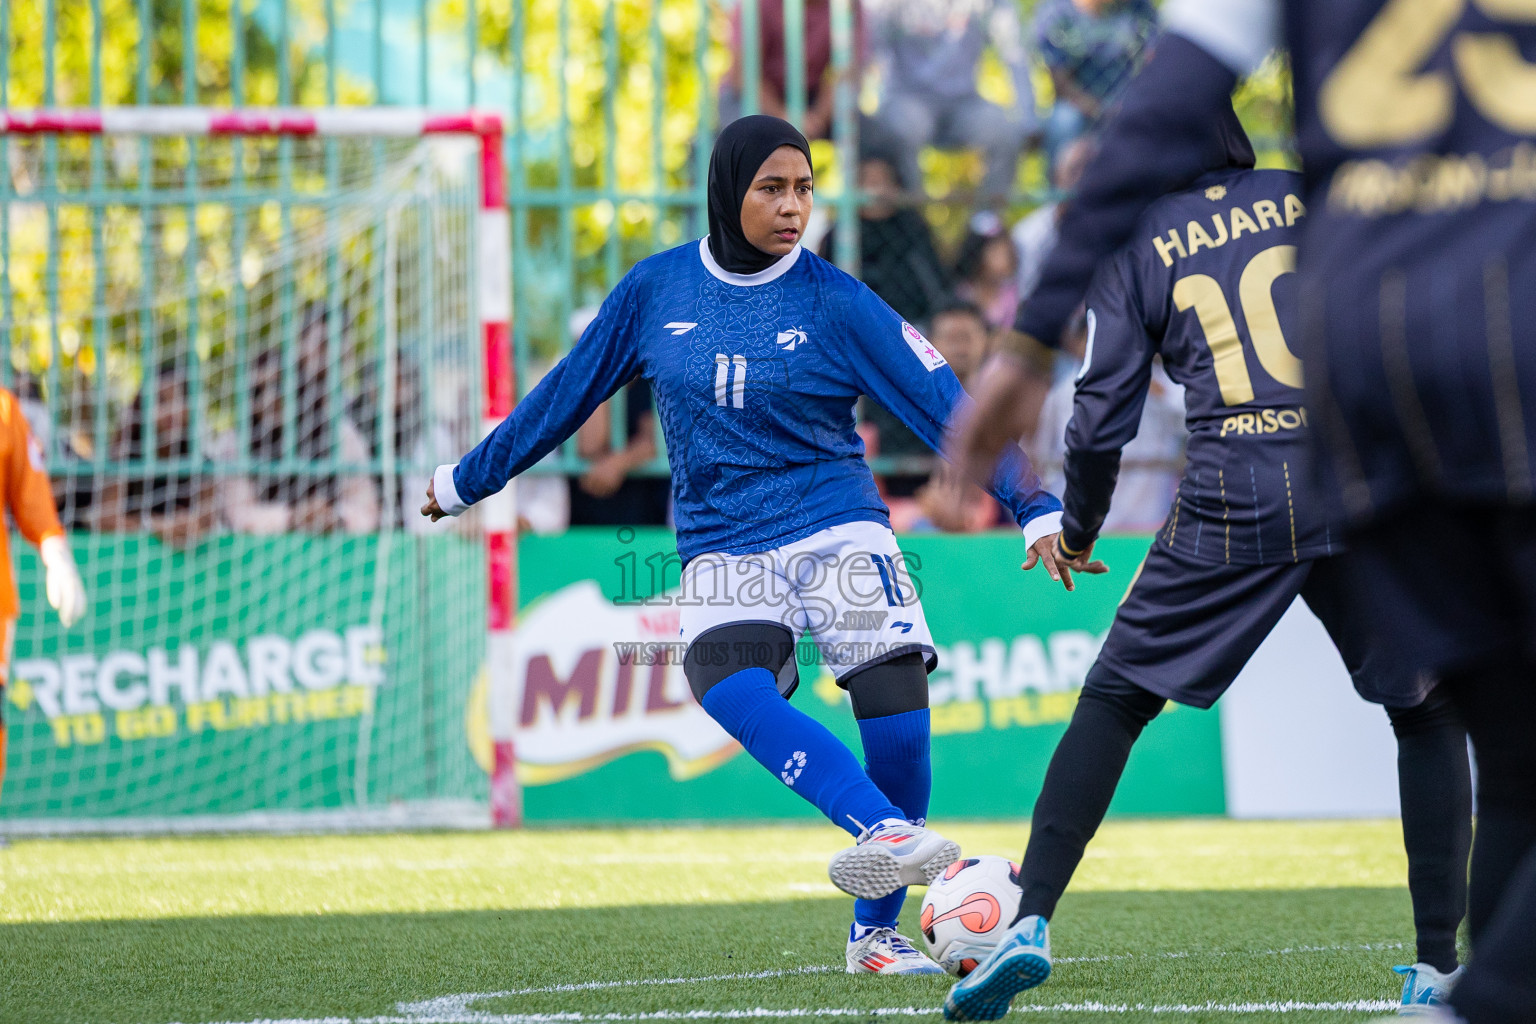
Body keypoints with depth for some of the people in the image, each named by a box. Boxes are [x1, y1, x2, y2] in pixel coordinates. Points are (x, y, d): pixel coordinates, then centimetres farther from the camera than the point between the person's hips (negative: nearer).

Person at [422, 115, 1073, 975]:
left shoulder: (837, 304, -3)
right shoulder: (656, 290, 4)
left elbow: (945, 405, -6)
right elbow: (569, 390, 17)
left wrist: (1035, 508, -15)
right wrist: (470, 479, 26)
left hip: (836, 531, -1)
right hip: (723, 547, 1)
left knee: (896, 712, -18)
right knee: (735, 695, -30)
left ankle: (878, 930, 0)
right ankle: (890, 834, -50)